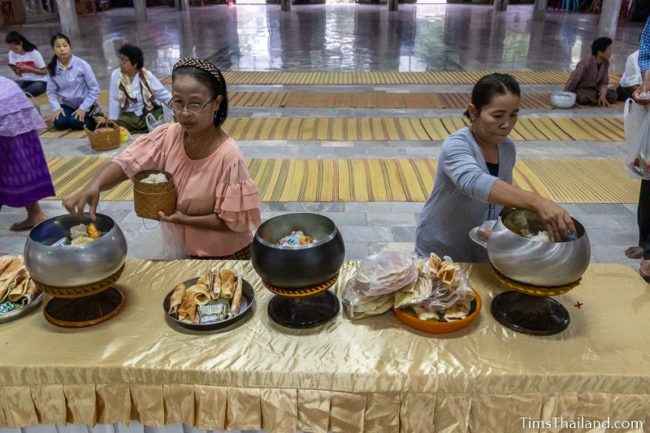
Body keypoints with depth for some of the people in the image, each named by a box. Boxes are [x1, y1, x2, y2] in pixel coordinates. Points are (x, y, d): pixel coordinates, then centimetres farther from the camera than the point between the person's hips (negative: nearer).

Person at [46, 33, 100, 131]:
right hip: (67, 105, 3)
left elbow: (94, 89, -13)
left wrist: (83, 108, -18)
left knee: (77, 123, -27)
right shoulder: (52, 68, -4)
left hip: (84, 104, -3)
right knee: (59, 123, -21)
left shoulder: (82, 64, -15)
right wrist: (56, 108, -15)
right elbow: (51, 91, 3)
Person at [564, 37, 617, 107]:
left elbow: (604, 83, -2)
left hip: (593, 89, 6)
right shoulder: (585, 64, -24)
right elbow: (573, 81, -22)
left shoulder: (605, 63, -4)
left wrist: (603, 95, -22)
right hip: (580, 90, -6)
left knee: (613, 95, -15)